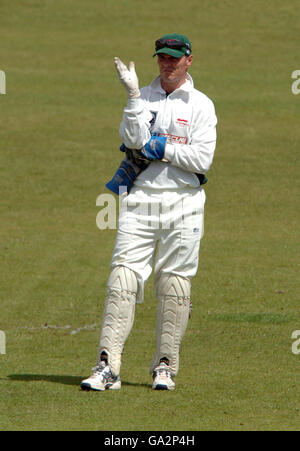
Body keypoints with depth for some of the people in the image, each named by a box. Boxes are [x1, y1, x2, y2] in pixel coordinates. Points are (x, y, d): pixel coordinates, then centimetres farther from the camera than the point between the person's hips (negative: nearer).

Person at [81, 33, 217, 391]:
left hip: (182, 204, -1)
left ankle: (165, 367, 11)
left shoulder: (201, 105, 3)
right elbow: (133, 140, -9)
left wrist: (158, 148, -9)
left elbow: (201, 159, -7)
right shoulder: (143, 98, 10)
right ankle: (107, 368, -13)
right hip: (140, 201, 1)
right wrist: (133, 94, -16)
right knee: (123, 278, -8)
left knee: (174, 285, 1)